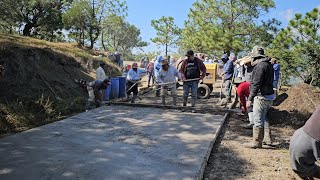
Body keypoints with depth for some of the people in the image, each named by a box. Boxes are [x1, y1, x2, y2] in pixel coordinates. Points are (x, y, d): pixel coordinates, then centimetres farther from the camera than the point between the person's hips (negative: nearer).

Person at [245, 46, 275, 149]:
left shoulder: (260, 66, -18)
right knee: (263, 118, 22)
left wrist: (250, 99, -21)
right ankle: (267, 139, 30)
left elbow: (256, 84, -23)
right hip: (269, 95, 10)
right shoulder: (269, 65, 13)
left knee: (258, 119, -1)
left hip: (262, 97, -10)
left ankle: (257, 142, 8)